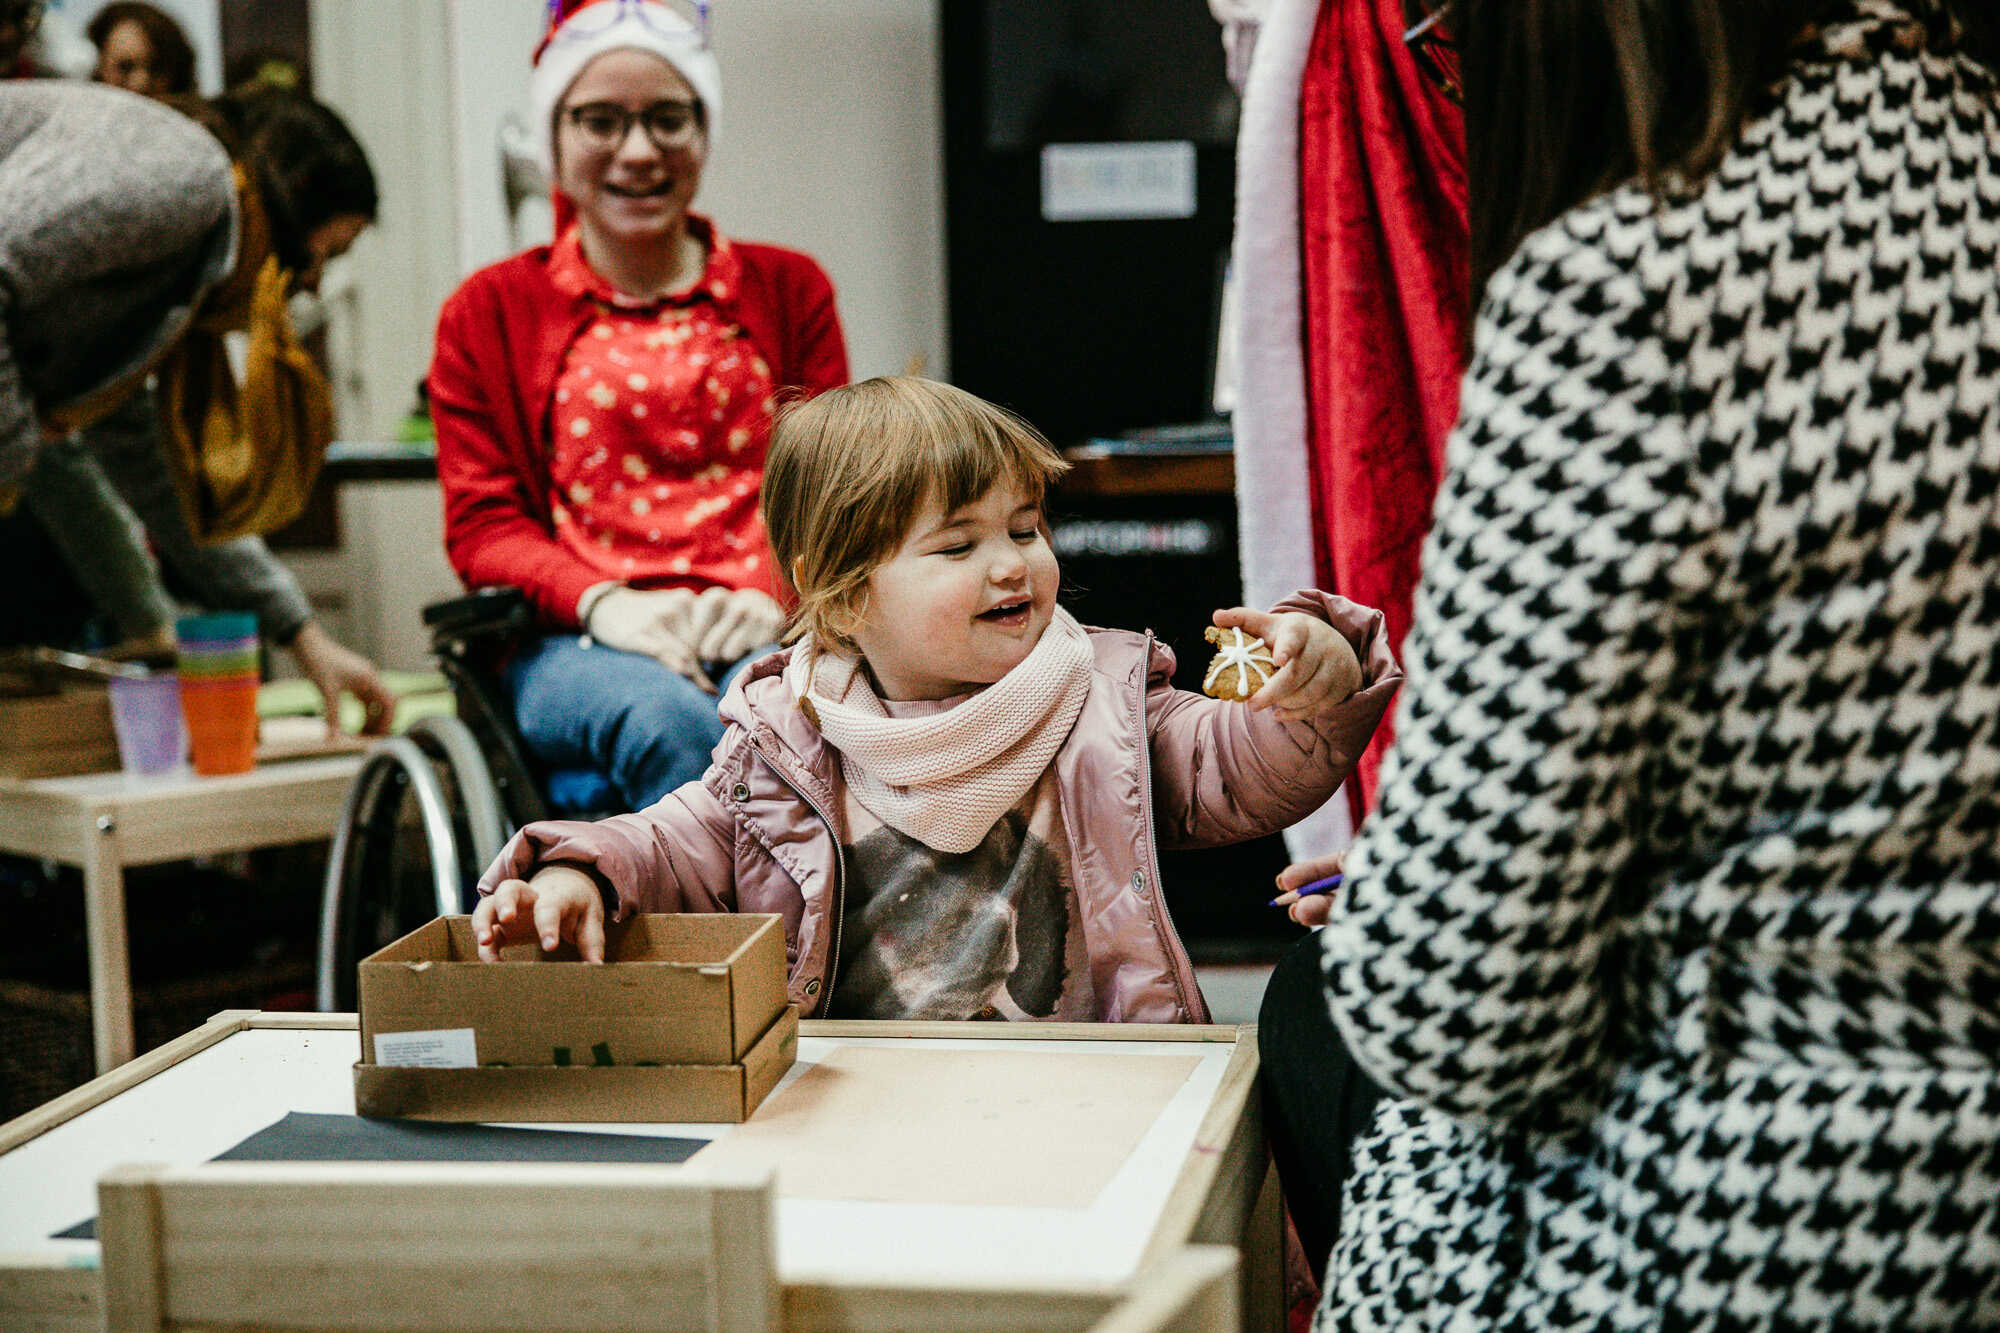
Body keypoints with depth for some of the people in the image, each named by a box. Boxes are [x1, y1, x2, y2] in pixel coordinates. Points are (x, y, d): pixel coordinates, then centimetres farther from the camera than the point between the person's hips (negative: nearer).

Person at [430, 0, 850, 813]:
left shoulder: (789, 290, 20)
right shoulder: (488, 314, 16)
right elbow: (482, 527, 7)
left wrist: (773, 599, -11)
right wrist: (604, 603, -15)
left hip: (763, 634, 1)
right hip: (576, 641, -1)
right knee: (665, 717, -38)